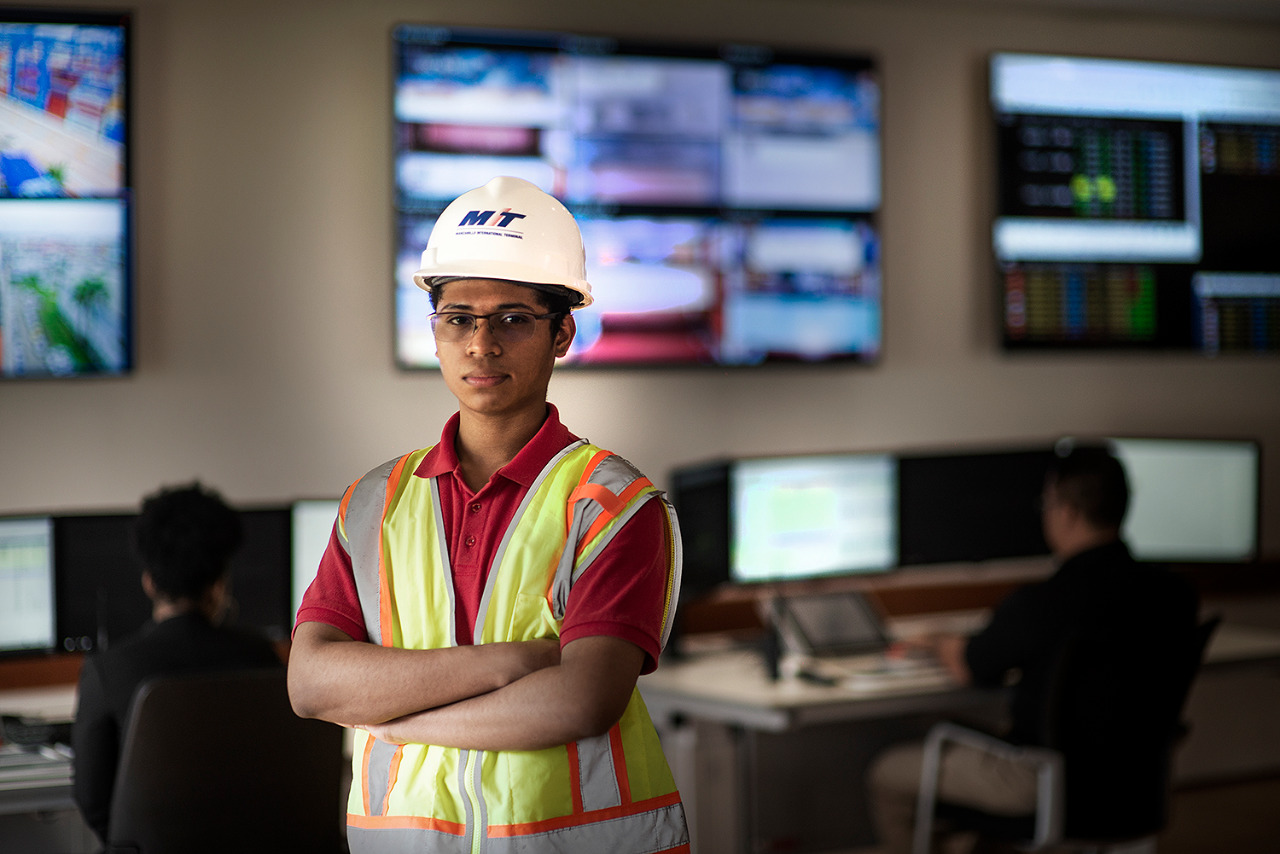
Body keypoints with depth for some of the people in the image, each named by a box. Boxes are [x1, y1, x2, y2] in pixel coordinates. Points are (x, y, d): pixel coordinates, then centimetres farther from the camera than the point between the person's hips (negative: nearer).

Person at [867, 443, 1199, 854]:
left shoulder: (1041, 603, -26)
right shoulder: (1174, 592, -8)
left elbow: (968, 669, -6)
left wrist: (942, 643, 18)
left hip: (1040, 782, -7)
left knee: (887, 774, 14)